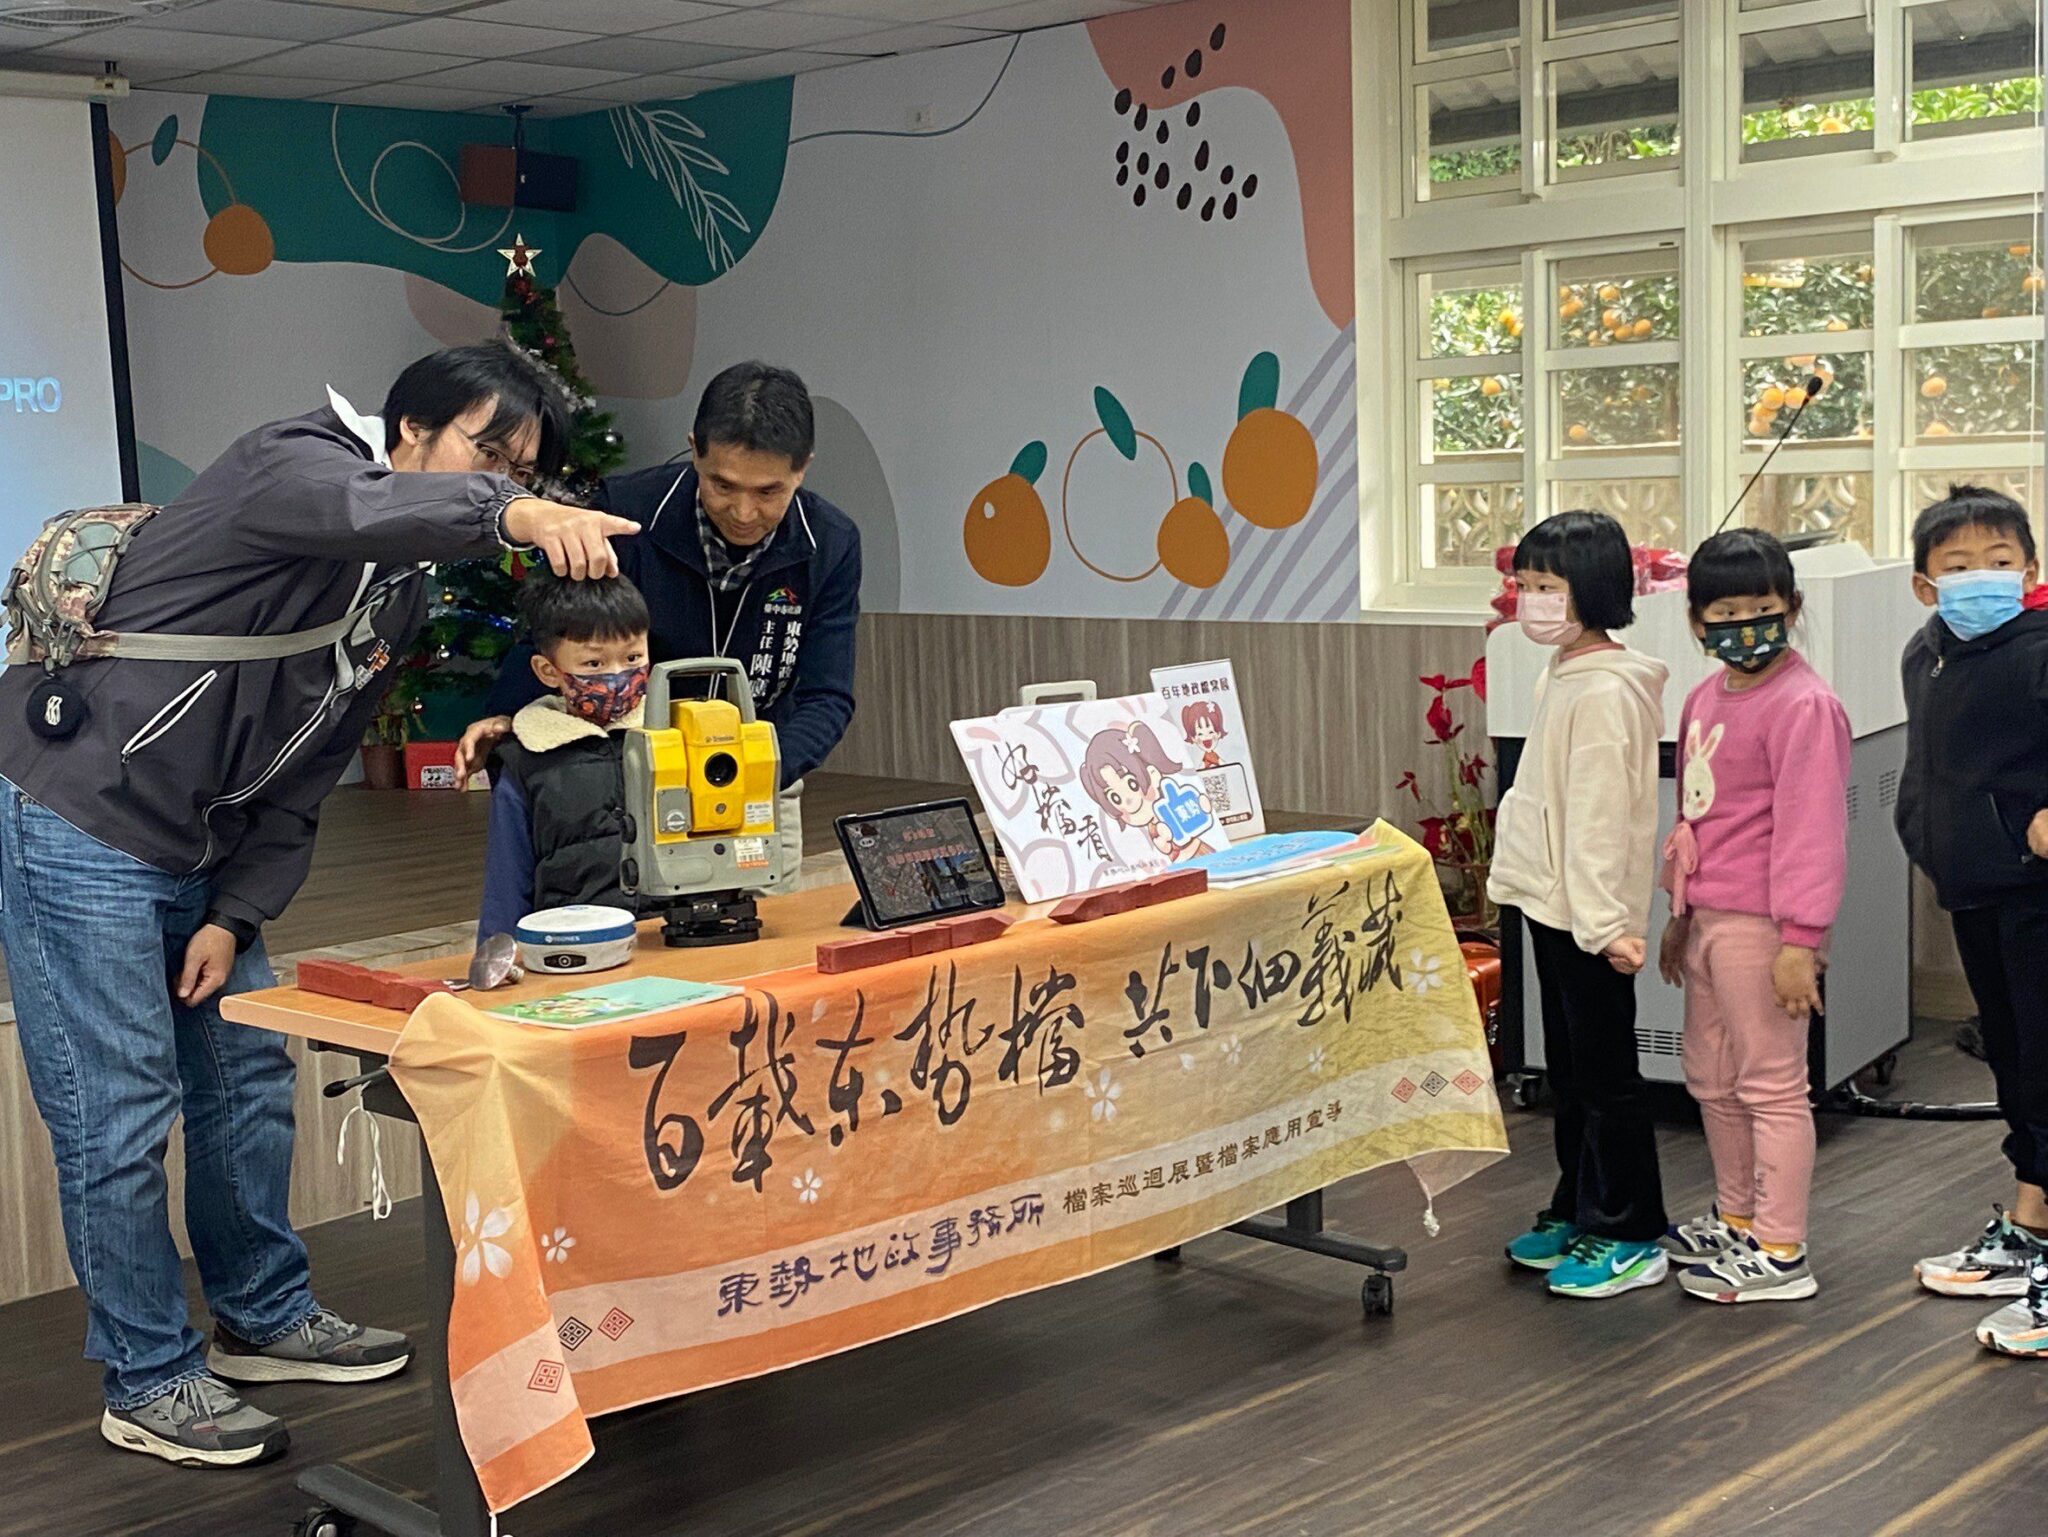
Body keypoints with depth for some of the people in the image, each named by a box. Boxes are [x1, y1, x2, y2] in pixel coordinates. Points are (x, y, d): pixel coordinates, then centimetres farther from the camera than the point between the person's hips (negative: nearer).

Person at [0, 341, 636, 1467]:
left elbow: (306, 773, 10)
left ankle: (265, 1318, 33)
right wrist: (509, 516, -57)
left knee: (250, 1081, 15)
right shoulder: (297, 462, -15)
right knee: (122, 1113, -3)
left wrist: (238, 916, 1)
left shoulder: (401, 594, 11)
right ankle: (149, 1384, 10)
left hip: (199, 854, 9)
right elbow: (361, 512, -42)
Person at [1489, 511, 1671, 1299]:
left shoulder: (1604, 690, -19)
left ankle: (1627, 1237, 9)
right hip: (1554, 906, 10)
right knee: (1569, 1071, 18)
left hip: (1589, 914, -10)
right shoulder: (1562, 676, 12)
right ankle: (1578, 1211, 29)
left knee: (1605, 1074, -1)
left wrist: (1604, 921, -24)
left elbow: (1600, 815, -23)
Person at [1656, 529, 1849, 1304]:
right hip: (1707, 918, 9)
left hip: (1758, 924, -9)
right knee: (1711, 1078, 19)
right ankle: (1738, 1218, 36)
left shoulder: (1804, 704, -15)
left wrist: (1800, 940, -21)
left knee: (1771, 1084, -1)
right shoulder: (1705, 698, 12)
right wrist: (1680, 911, 23)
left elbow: (1812, 828, -19)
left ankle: (1780, 1255, 8)